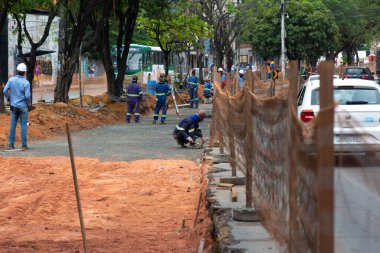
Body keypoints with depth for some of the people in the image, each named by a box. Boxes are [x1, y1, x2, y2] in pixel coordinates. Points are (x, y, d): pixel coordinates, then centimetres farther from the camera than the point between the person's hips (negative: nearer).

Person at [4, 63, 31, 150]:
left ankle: (11, 144, 9)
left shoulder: (11, 80, -2)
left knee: (13, 125, 8)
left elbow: (5, 91, -3)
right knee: (23, 125, 3)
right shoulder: (26, 82, -12)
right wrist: (28, 103, 3)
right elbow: (27, 96, -16)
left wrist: (9, 99, 13)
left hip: (14, 106, 3)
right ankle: (24, 145, 4)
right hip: (23, 106, -3)